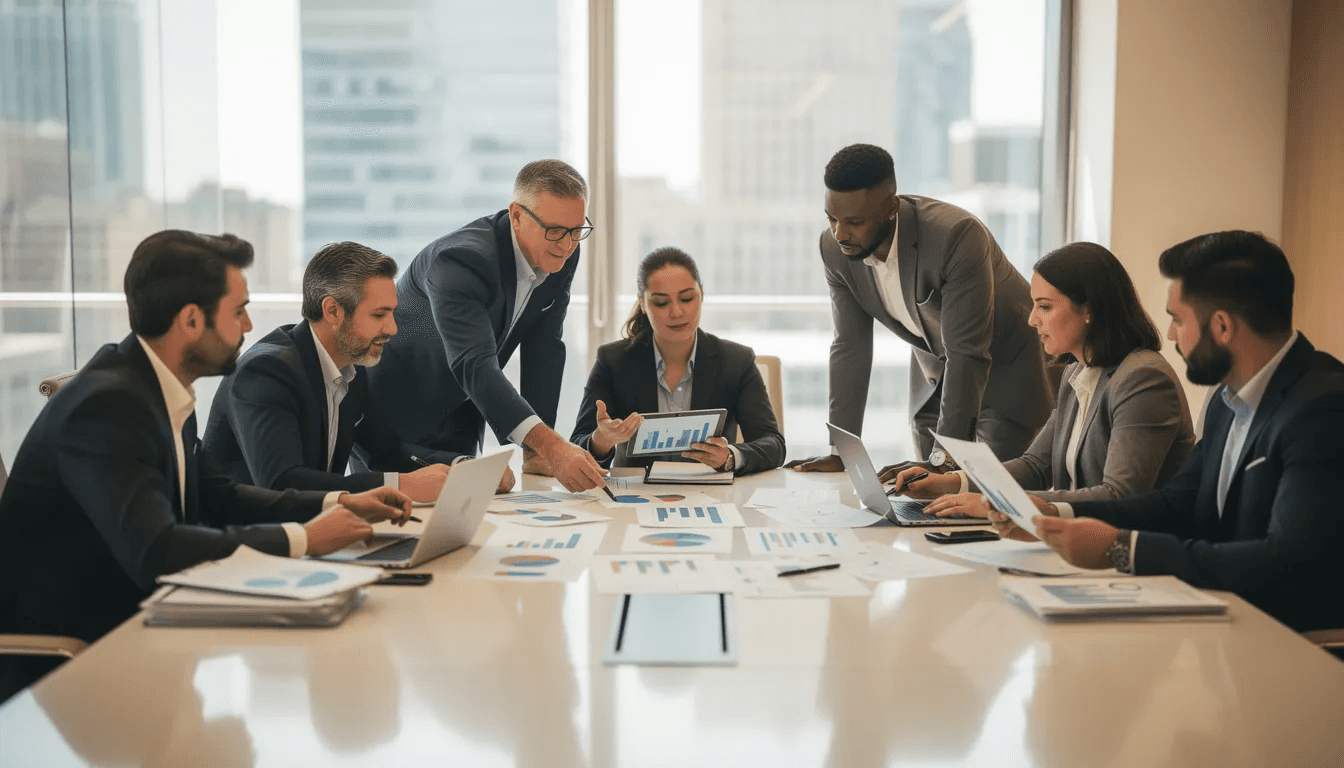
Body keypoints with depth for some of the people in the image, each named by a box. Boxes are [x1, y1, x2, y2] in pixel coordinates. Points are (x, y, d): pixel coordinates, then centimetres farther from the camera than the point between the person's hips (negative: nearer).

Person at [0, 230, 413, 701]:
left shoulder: (161, 389, 4)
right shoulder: (106, 406, -23)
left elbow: (216, 496, 15)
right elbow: (154, 550, -32)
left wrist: (338, 503, 3)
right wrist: (301, 539, -23)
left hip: (126, 622, 8)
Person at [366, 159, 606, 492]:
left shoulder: (560, 255, -10)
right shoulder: (462, 259, -33)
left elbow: (544, 349, -7)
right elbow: (475, 365, -44)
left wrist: (536, 452, -14)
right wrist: (550, 445, -55)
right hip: (393, 412, -6)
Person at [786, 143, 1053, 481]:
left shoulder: (957, 236, -36)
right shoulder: (834, 249, -17)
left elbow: (968, 355, -34)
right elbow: (850, 346, -9)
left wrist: (945, 457, -35)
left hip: (1007, 362, -5)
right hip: (934, 372, 5)